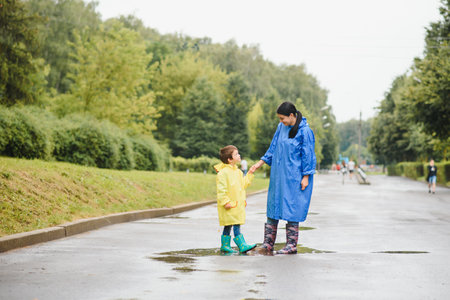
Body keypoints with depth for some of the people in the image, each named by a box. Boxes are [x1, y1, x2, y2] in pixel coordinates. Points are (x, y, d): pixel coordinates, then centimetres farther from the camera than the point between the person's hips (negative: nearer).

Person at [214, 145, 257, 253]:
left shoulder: (238, 172, 13)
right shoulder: (223, 172, -15)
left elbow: (243, 184, 20)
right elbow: (221, 190, -18)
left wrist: (249, 174, 15)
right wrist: (226, 202, -21)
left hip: (238, 204, 9)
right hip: (230, 206, -9)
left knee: (228, 225, 14)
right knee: (236, 225, -10)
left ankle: (225, 245, 20)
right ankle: (242, 245, -11)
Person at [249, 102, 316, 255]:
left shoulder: (304, 131, -12)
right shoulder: (281, 127, 8)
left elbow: (307, 155, -10)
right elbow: (273, 147, 17)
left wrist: (305, 177, -12)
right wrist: (260, 163, 13)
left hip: (294, 177, -7)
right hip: (279, 175, 7)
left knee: (291, 209, -4)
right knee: (273, 207, 5)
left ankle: (292, 245, 4)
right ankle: (268, 244, 8)